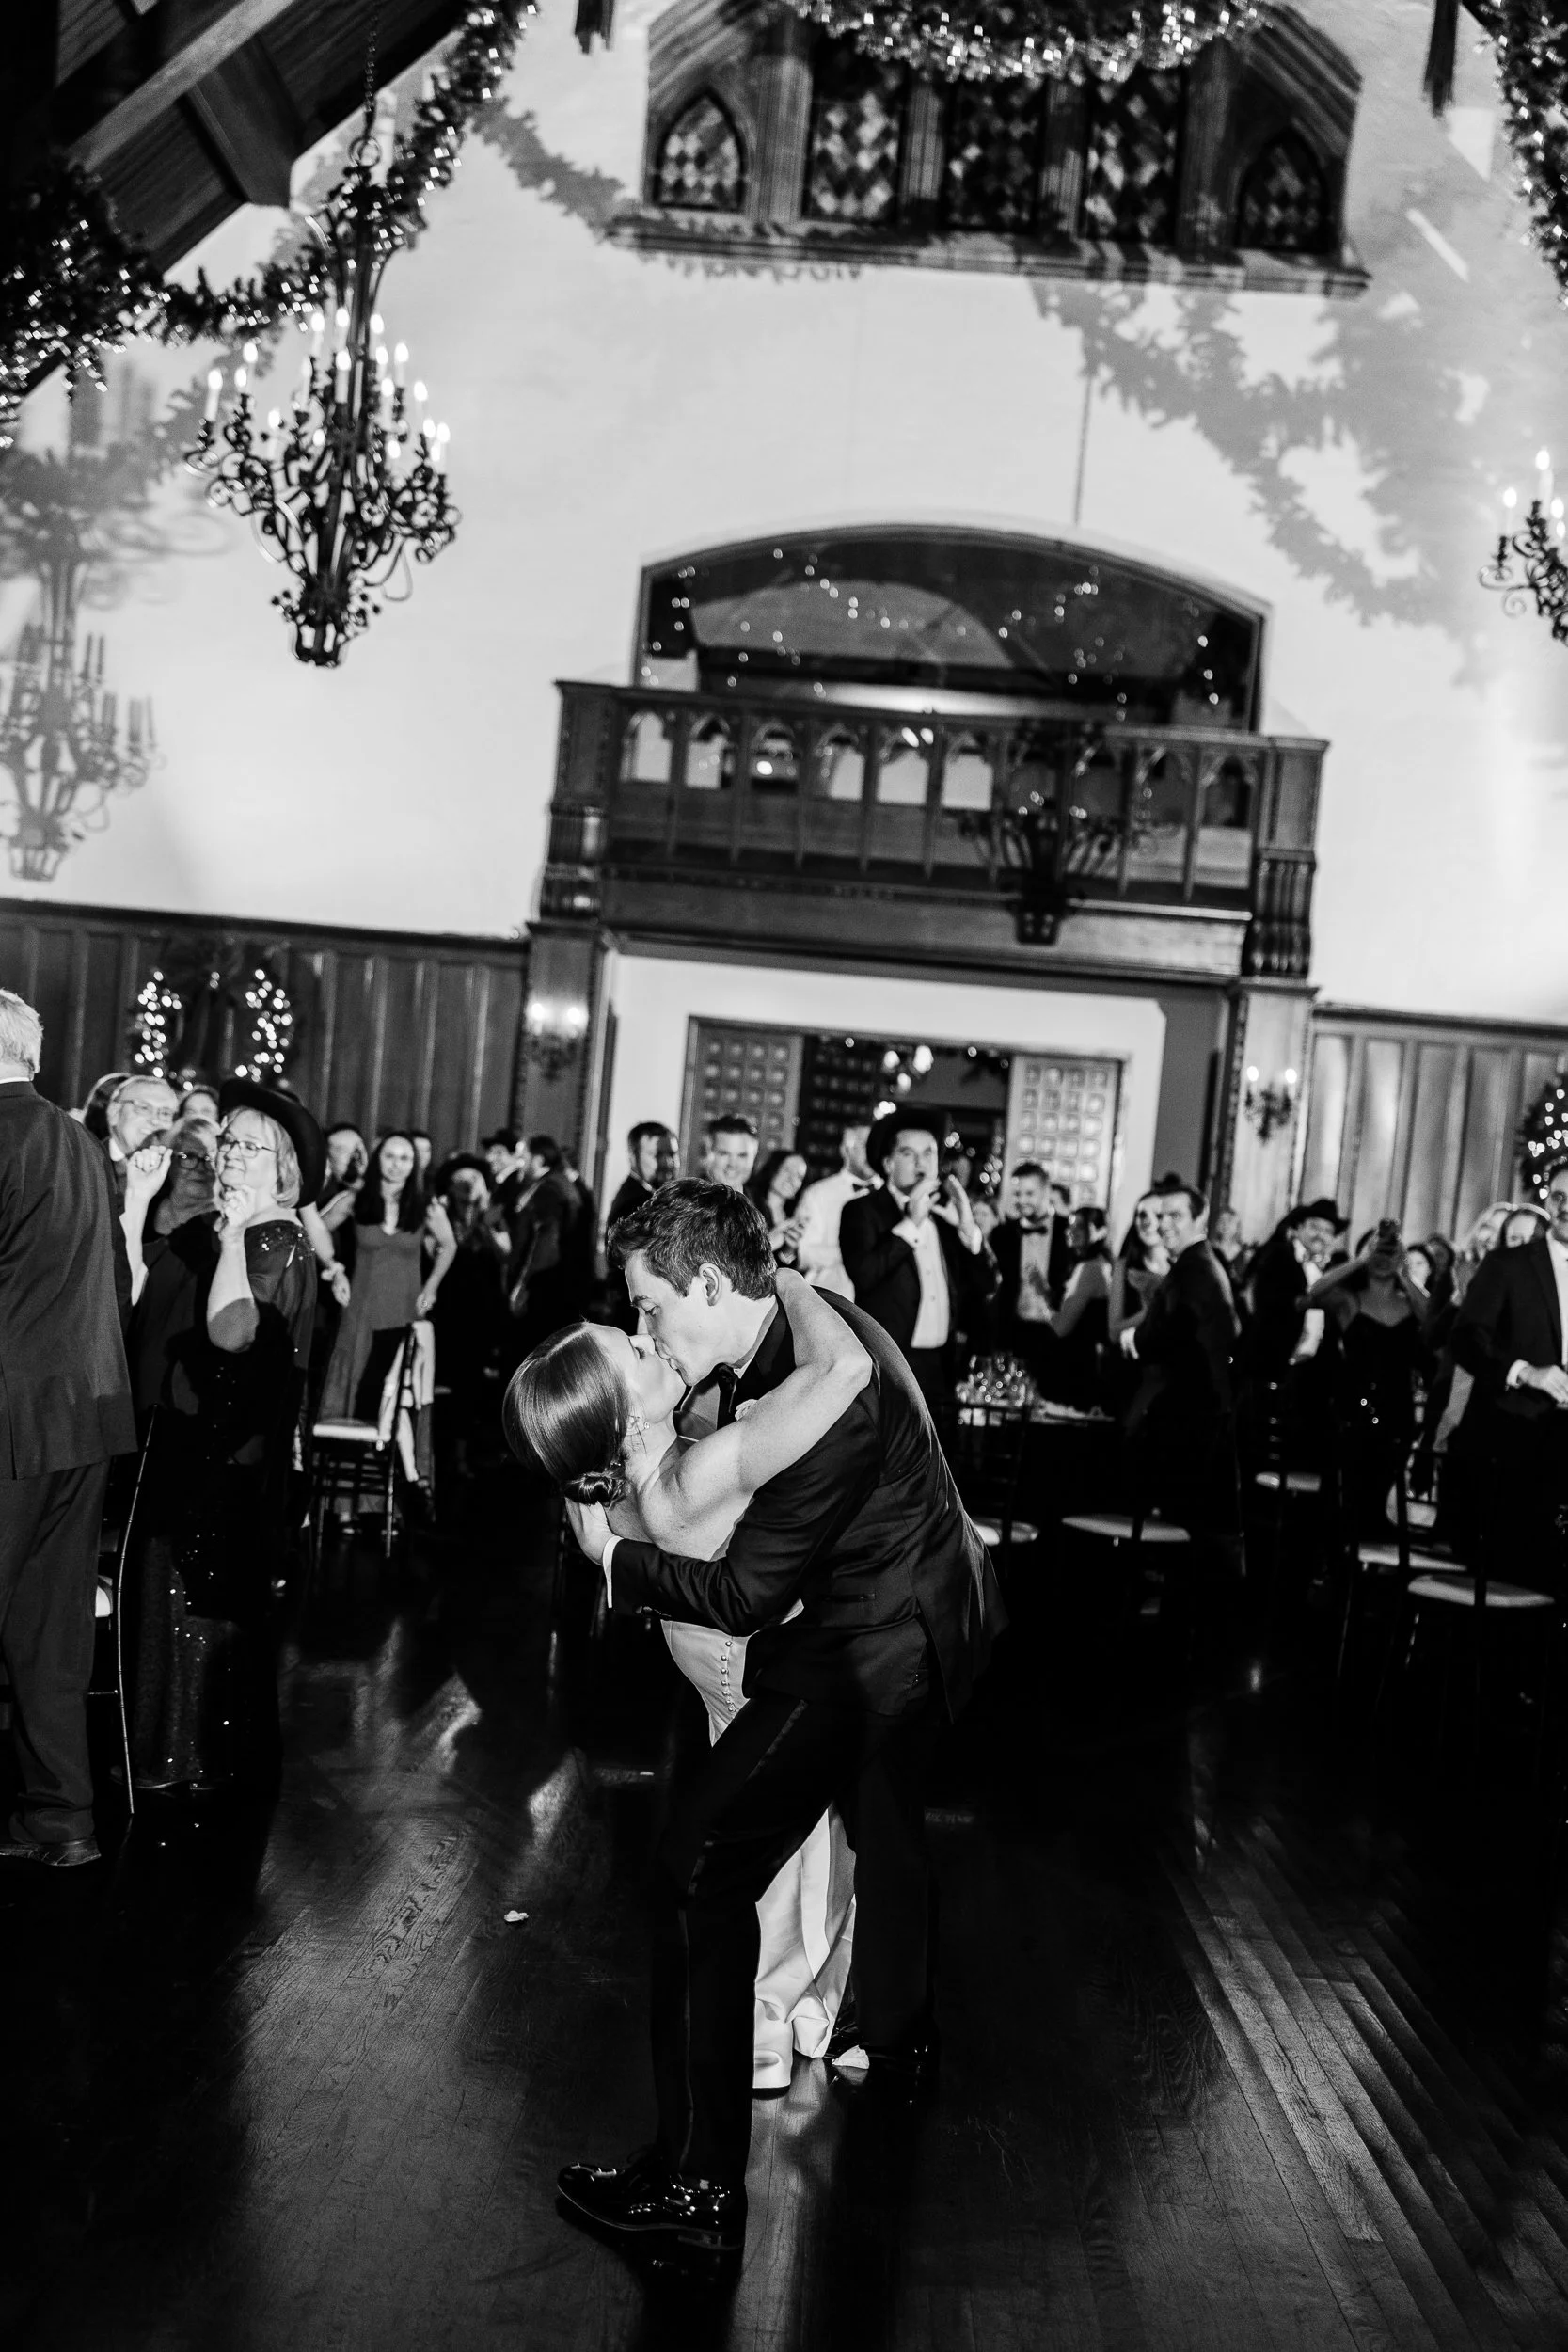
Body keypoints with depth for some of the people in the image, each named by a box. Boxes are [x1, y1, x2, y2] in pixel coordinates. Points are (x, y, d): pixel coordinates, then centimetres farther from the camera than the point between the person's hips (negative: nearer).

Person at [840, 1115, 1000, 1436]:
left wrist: (968, 1228, -3)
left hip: (940, 1369, 5)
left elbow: (986, 1286, 10)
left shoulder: (946, 1215, 14)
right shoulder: (864, 1211, 1)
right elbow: (862, 1274, -16)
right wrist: (910, 1223, -15)